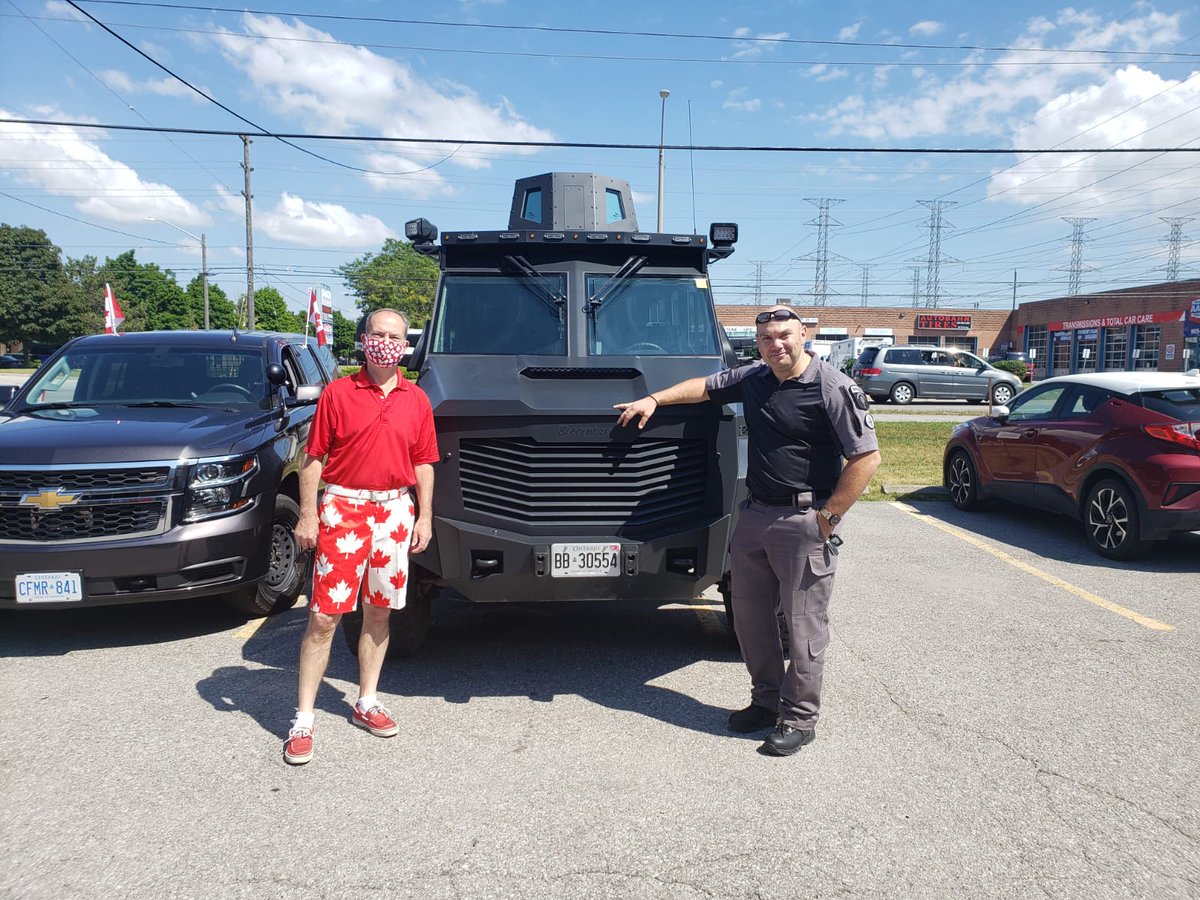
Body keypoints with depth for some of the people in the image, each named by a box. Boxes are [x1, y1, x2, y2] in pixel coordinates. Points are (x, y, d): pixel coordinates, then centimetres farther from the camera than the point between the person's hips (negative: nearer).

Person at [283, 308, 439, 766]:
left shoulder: (417, 400, 8)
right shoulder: (338, 393, -1)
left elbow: (423, 463, 11)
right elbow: (313, 459, -2)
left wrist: (424, 516, 5)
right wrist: (307, 515, -8)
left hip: (394, 511, 3)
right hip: (342, 509, -3)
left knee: (378, 612, 12)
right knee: (324, 618, -3)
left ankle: (366, 703, 28)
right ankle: (303, 720, 6)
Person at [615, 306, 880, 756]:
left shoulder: (834, 388, -12)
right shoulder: (753, 378, 9)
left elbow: (866, 457, -14)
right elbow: (705, 386, 26)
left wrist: (828, 516, -14)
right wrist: (654, 399, 16)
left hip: (804, 521, -7)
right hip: (754, 514, 7)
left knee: (803, 624, 3)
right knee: (749, 616, 14)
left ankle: (799, 719, 17)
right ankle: (766, 700, 31)